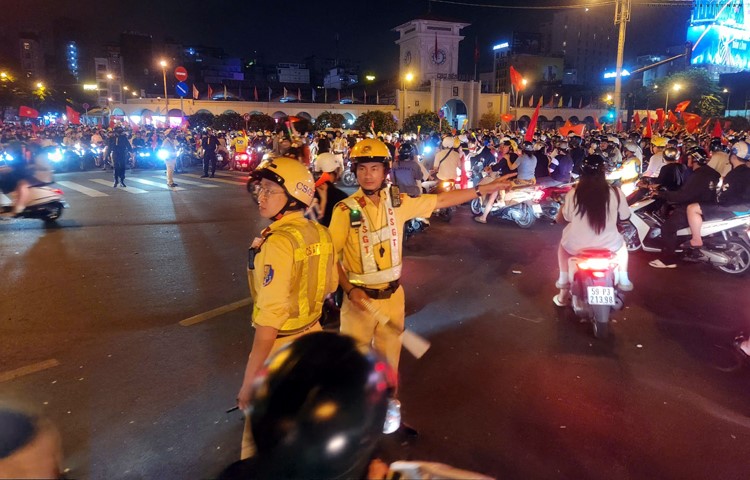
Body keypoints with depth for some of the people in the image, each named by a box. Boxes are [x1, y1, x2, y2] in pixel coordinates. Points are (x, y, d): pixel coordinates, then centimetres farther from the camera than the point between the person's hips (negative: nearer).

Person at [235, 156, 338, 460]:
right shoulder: (320, 233, -2)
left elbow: (269, 319, -29)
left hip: (282, 346, -8)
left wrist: (249, 380, -24)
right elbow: (329, 287, 12)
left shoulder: (278, 242, -26)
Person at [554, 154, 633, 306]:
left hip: (577, 246, -1)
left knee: (564, 243, 35)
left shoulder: (573, 194, -11)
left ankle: (564, 288, 33)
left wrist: (564, 206, 20)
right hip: (609, 246, 1)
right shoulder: (616, 193, -9)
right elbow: (625, 216, 6)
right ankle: (623, 280, 44)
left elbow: (560, 219, 2)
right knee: (621, 242, 36)